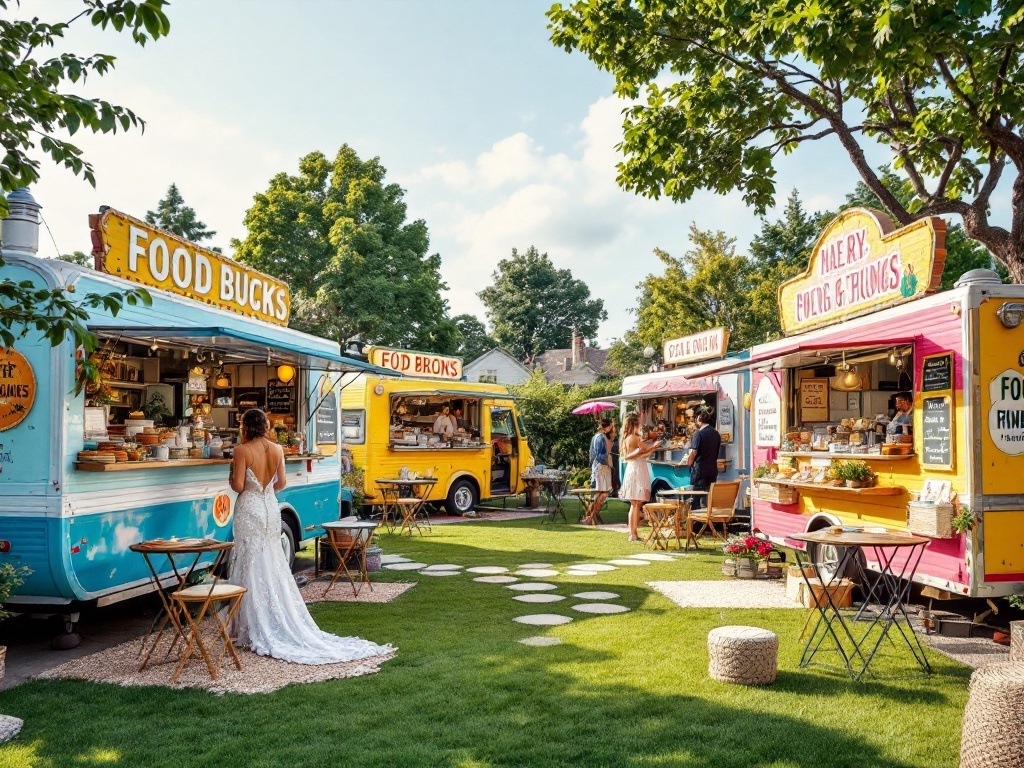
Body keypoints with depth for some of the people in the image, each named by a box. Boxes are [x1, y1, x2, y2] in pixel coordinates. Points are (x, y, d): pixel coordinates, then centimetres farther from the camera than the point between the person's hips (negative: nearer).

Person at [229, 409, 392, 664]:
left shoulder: (242, 451, -11)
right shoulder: (276, 449, 4)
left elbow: (238, 486, -14)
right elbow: (281, 482, 6)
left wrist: (232, 473, 6)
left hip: (249, 510, -5)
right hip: (270, 508, 5)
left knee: (252, 568, 1)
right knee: (274, 567, 13)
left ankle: (257, 632, 5)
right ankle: (283, 625, 18)